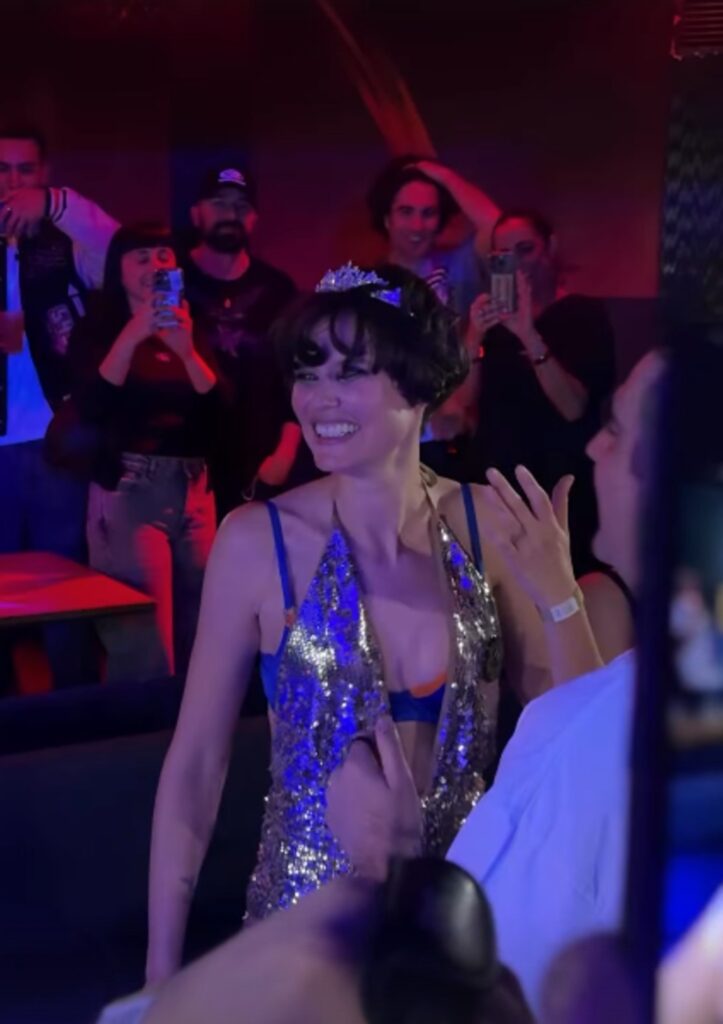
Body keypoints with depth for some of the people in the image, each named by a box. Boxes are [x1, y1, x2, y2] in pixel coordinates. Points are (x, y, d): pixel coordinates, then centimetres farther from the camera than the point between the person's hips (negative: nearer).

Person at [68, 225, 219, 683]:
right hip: (127, 493, -4)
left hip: (194, 493, 4)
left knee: (199, 638, 10)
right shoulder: (98, 331, 2)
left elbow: (219, 408, -1)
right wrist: (132, 335, -20)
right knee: (144, 646, -8)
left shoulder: (193, 329, 13)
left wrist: (187, 350, -16)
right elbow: (91, 409, -15)